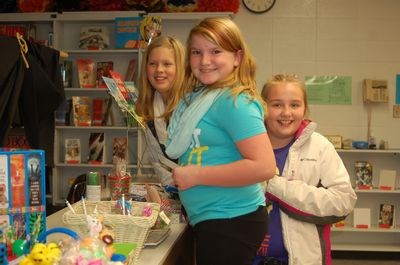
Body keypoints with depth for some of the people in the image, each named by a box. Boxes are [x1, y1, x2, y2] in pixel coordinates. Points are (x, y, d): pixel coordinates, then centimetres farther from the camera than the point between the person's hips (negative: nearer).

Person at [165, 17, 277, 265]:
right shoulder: (199, 98, 9)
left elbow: (264, 166, -27)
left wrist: (196, 175, -22)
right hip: (209, 220, 9)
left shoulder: (234, 102, -18)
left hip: (232, 221, -9)